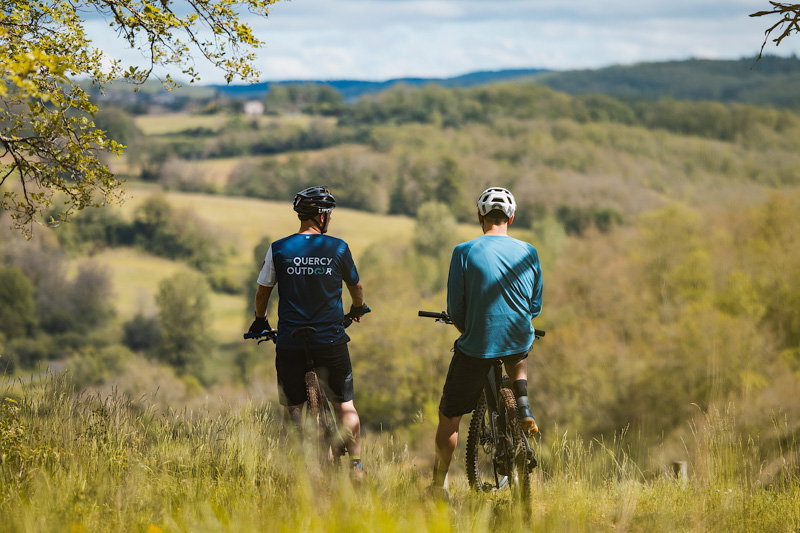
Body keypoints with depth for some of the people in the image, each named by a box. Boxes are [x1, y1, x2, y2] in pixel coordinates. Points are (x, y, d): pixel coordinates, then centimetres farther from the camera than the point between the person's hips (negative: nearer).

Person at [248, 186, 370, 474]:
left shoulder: (278, 249, -2)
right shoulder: (338, 248, -3)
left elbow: (262, 291, 7)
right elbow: (355, 286, 13)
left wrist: (260, 320, 27)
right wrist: (358, 308, 35)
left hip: (290, 342, 0)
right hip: (331, 339, 0)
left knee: (294, 406, 11)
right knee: (345, 404, 12)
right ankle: (356, 466, 10)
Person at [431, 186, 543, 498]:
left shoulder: (465, 252, -10)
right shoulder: (528, 253, -1)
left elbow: (455, 309, -7)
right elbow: (535, 306, 8)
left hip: (476, 344, -3)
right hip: (519, 340, 3)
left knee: (449, 416, 11)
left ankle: (439, 485, 16)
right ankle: (523, 407, 16)